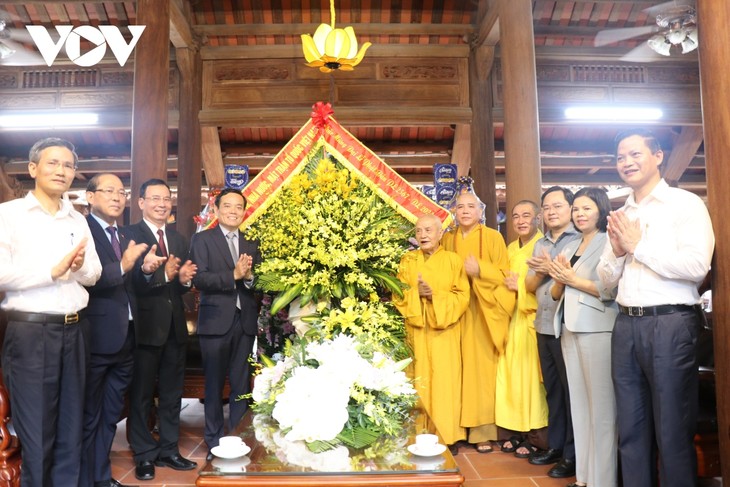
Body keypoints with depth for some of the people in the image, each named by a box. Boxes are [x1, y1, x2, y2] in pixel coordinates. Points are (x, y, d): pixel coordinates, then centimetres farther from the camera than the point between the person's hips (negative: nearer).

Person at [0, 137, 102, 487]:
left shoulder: (78, 220, 12)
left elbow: (93, 276, 11)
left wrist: (80, 266, -10)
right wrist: (54, 269, -17)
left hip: (74, 330, 5)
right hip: (29, 331, -5)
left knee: (71, 427, 14)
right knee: (35, 430, 6)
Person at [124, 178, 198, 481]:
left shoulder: (178, 239, 12)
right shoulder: (129, 235, -8)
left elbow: (183, 285, 10)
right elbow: (131, 281, -21)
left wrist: (184, 279, -13)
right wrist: (162, 275, -37)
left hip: (175, 327, 6)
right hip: (145, 326, -6)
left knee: (172, 393, 15)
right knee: (141, 394, 8)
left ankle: (169, 450, 29)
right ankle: (145, 455, 21)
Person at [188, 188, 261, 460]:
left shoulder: (252, 244, 12)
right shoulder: (202, 239, 1)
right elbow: (198, 279, -12)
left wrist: (249, 276, -15)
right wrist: (233, 275, -20)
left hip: (245, 322, 3)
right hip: (216, 322, -3)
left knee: (242, 385, 8)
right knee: (215, 384, 8)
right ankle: (215, 442, 21)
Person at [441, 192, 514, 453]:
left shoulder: (493, 237, 1)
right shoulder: (447, 239, 12)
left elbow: (504, 274, -3)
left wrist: (480, 270, -18)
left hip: (484, 311, -3)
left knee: (482, 367, -4)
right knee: (459, 367, 0)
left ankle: (483, 430, 4)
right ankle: (458, 426, 9)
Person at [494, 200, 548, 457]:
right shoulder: (510, 249, 16)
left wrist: (523, 286, -14)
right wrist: (508, 285, 6)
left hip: (534, 320, -7)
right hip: (512, 320, 7)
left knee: (532, 375, -3)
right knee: (511, 375, 7)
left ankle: (535, 435, 8)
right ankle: (516, 430, 17)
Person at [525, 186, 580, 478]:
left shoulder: (580, 239, -6)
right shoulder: (540, 244, 16)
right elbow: (530, 286, 12)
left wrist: (552, 268, -16)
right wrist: (540, 272, -7)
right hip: (543, 326, 7)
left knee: (572, 389, 2)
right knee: (552, 388, 14)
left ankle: (573, 454, 12)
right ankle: (555, 445, 26)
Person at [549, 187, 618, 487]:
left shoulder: (608, 243, -4)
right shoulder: (570, 247, 18)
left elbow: (612, 289, -16)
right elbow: (556, 294, 17)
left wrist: (573, 279, -9)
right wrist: (559, 278, -3)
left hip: (598, 330, -7)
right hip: (570, 330, 8)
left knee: (601, 405, -2)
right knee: (579, 403, 12)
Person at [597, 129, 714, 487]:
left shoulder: (685, 204, -3)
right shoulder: (619, 216, 15)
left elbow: (697, 265, -18)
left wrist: (639, 246, -11)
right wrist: (617, 251, -4)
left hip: (670, 325, -6)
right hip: (626, 326, 6)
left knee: (673, 430, 5)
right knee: (631, 428, 14)